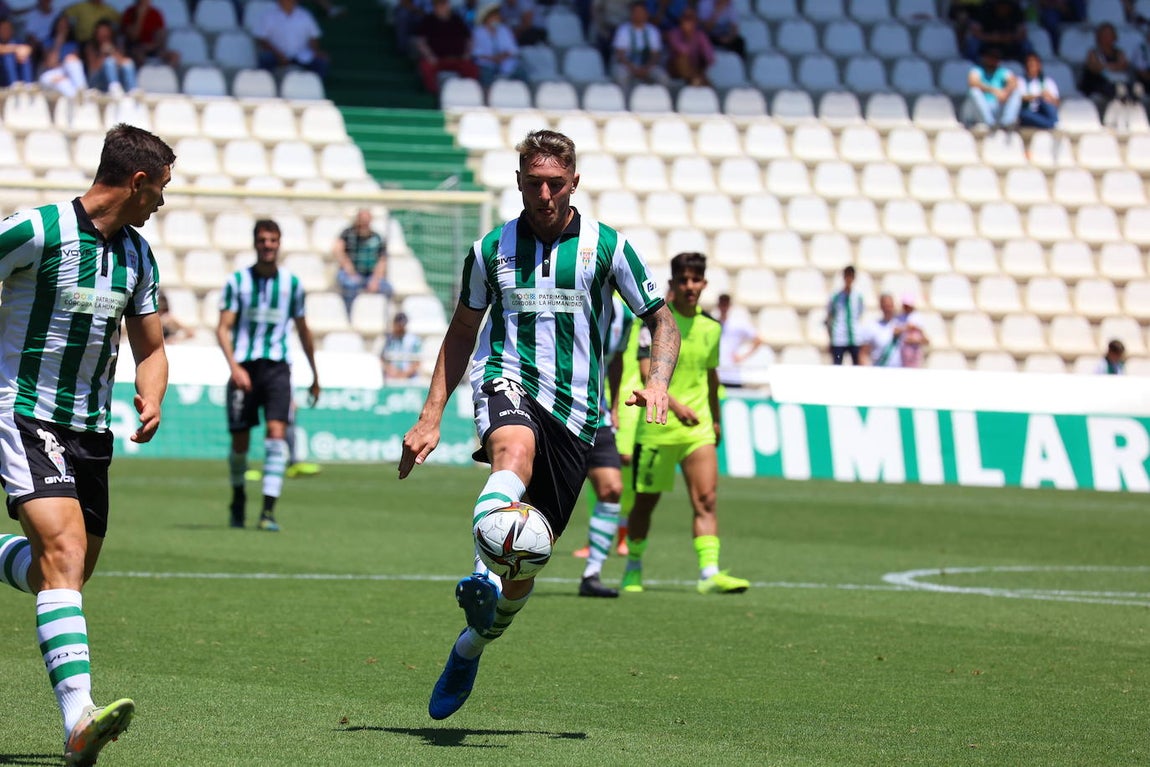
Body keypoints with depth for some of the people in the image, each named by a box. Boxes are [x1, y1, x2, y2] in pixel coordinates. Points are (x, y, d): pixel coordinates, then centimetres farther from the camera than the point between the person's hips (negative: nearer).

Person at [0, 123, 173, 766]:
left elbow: (150, 348, 18)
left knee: (73, 569, 12)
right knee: (64, 554, -23)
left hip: (90, 428, 8)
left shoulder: (138, 255, 10)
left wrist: (152, 400, -3)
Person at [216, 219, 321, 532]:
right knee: (240, 442, 3)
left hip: (277, 366, 1)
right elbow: (223, 328, -4)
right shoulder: (238, 281, 2)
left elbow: (302, 330, 18)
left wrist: (315, 375, 22)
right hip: (244, 366, -1)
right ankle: (238, 500, 29)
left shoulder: (291, 283, 8)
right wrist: (234, 366, -20)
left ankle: (269, 511, -19)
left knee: (276, 432, -17)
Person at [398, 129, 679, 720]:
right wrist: (430, 418, 13)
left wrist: (657, 383, -11)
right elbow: (462, 331, 19)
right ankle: (483, 581, -61)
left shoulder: (606, 246, 4)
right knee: (516, 451, -40)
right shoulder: (492, 249, 8)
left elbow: (662, 320, 9)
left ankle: (471, 646, 29)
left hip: (575, 410, 1)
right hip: (508, 381, -1)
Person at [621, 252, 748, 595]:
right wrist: (675, 405, -31)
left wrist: (716, 419, 28)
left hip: (698, 428, 4)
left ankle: (709, 572, -17)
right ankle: (633, 569, 24)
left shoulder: (711, 326, 8)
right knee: (645, 502, 7)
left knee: (706, 500, -10)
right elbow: (647, 373, -18)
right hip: (656, 427, -4)